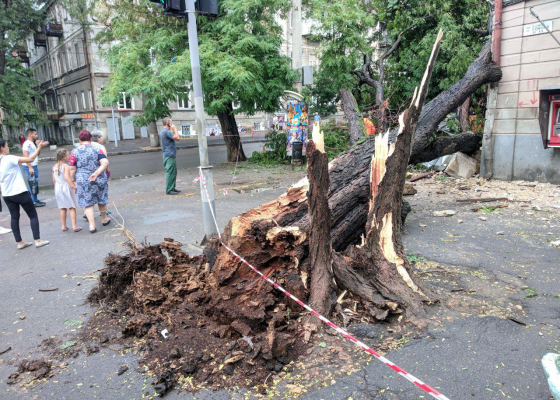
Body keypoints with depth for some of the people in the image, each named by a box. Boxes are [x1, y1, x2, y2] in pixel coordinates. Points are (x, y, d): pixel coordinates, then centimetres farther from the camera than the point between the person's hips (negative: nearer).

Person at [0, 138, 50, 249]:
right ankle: (37, 240, 1)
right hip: (20, 193, -7)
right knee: (33, 215, 3)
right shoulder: (9, 159, -15)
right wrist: (39, 147, -13)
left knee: (14, 217, 12)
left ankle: (19, 242, 15)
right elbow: (30, 159, -20)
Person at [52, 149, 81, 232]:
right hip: (66, 187, -7)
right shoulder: (65, 166, -13)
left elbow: (54, 180, 12)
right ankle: (74, 226, -3)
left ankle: (63, 226, 18)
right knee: (72, 208, 0)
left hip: (58, 188, 7)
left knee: (63, 208, 14)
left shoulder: (54, 167, 8)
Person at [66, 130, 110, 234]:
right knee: (101, 200, 18)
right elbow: (105, 163, -15)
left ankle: (92, 226, 1)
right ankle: (104, 219, 36)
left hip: (83, 181, -1)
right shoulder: (96, 149, -1)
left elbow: (72, 169, -3)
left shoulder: (74, 151, -2)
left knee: (88, 203, 5)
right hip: (99, 180, 1)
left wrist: (73, 180, 10)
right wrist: (96, 173, -15)